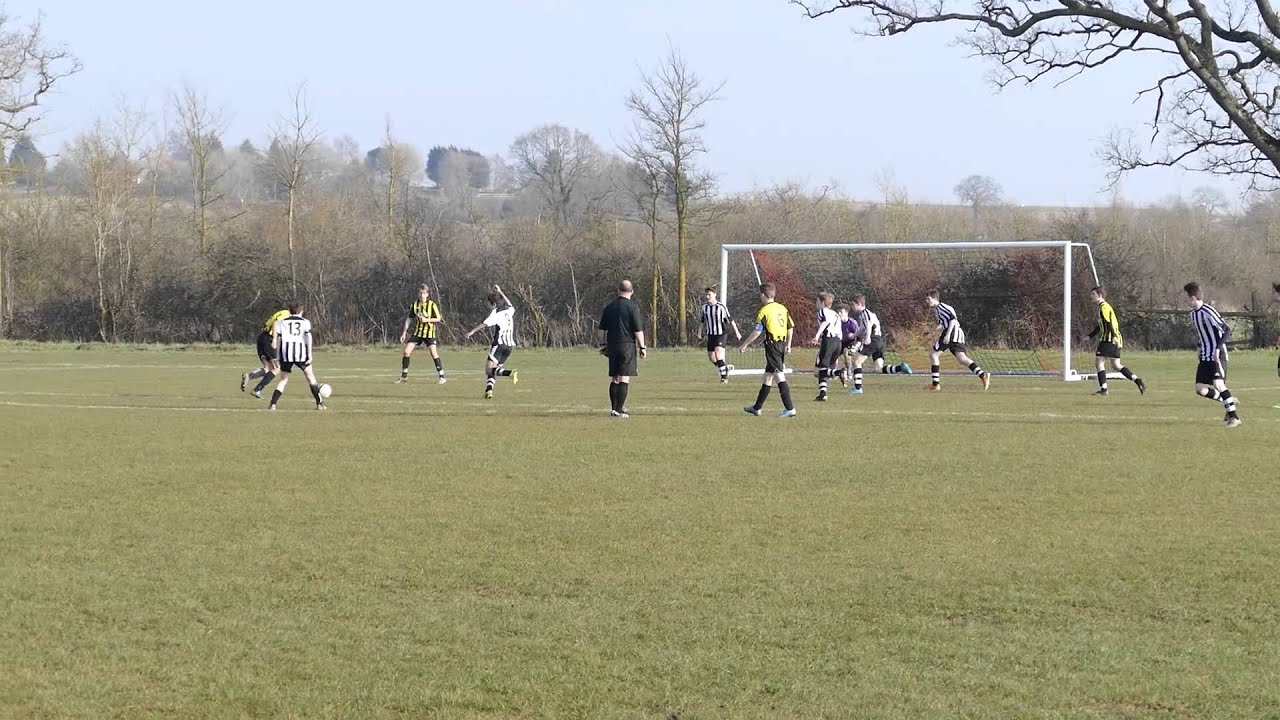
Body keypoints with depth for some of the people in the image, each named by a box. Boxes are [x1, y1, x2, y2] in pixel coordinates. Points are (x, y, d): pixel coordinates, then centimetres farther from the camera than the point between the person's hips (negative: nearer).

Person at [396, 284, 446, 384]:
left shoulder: (432, 305, -7)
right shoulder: (415, 305, 4)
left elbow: (438, 319, -6)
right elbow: (409, 319, 11)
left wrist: (427, 320, -19)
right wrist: (404, 332, 6)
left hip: (429, 332, -4)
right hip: (418, 332, 4)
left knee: (434, 353, -15)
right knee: (407, 351, -5)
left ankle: (442, 377, -7)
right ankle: (404, 376, 7)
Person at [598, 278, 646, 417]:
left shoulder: (609, 307, 9)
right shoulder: (632, 307, -8)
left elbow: (602, 329, 13)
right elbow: (638, 329, -10)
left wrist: (603, 346, 22)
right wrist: (642, 347, -2)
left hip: (612, 346, 5)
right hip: (628, 346, -5)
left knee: (614, 379, 13)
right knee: (624, 378, -5)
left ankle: (614, 408, 16)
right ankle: (619, 410, -9)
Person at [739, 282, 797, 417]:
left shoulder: (764, 311, -11)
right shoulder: (782, 308, 11)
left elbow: (757, 331, -14)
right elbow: (791, 327, 14)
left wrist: (745, 345, -6)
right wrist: (788, 344, 23)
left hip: (772, 344, -8)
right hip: (782, 343, 8)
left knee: (779, 376, -9)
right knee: (768, 376, 16)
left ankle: (789, 408, -15)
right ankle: (757, 407, 25)